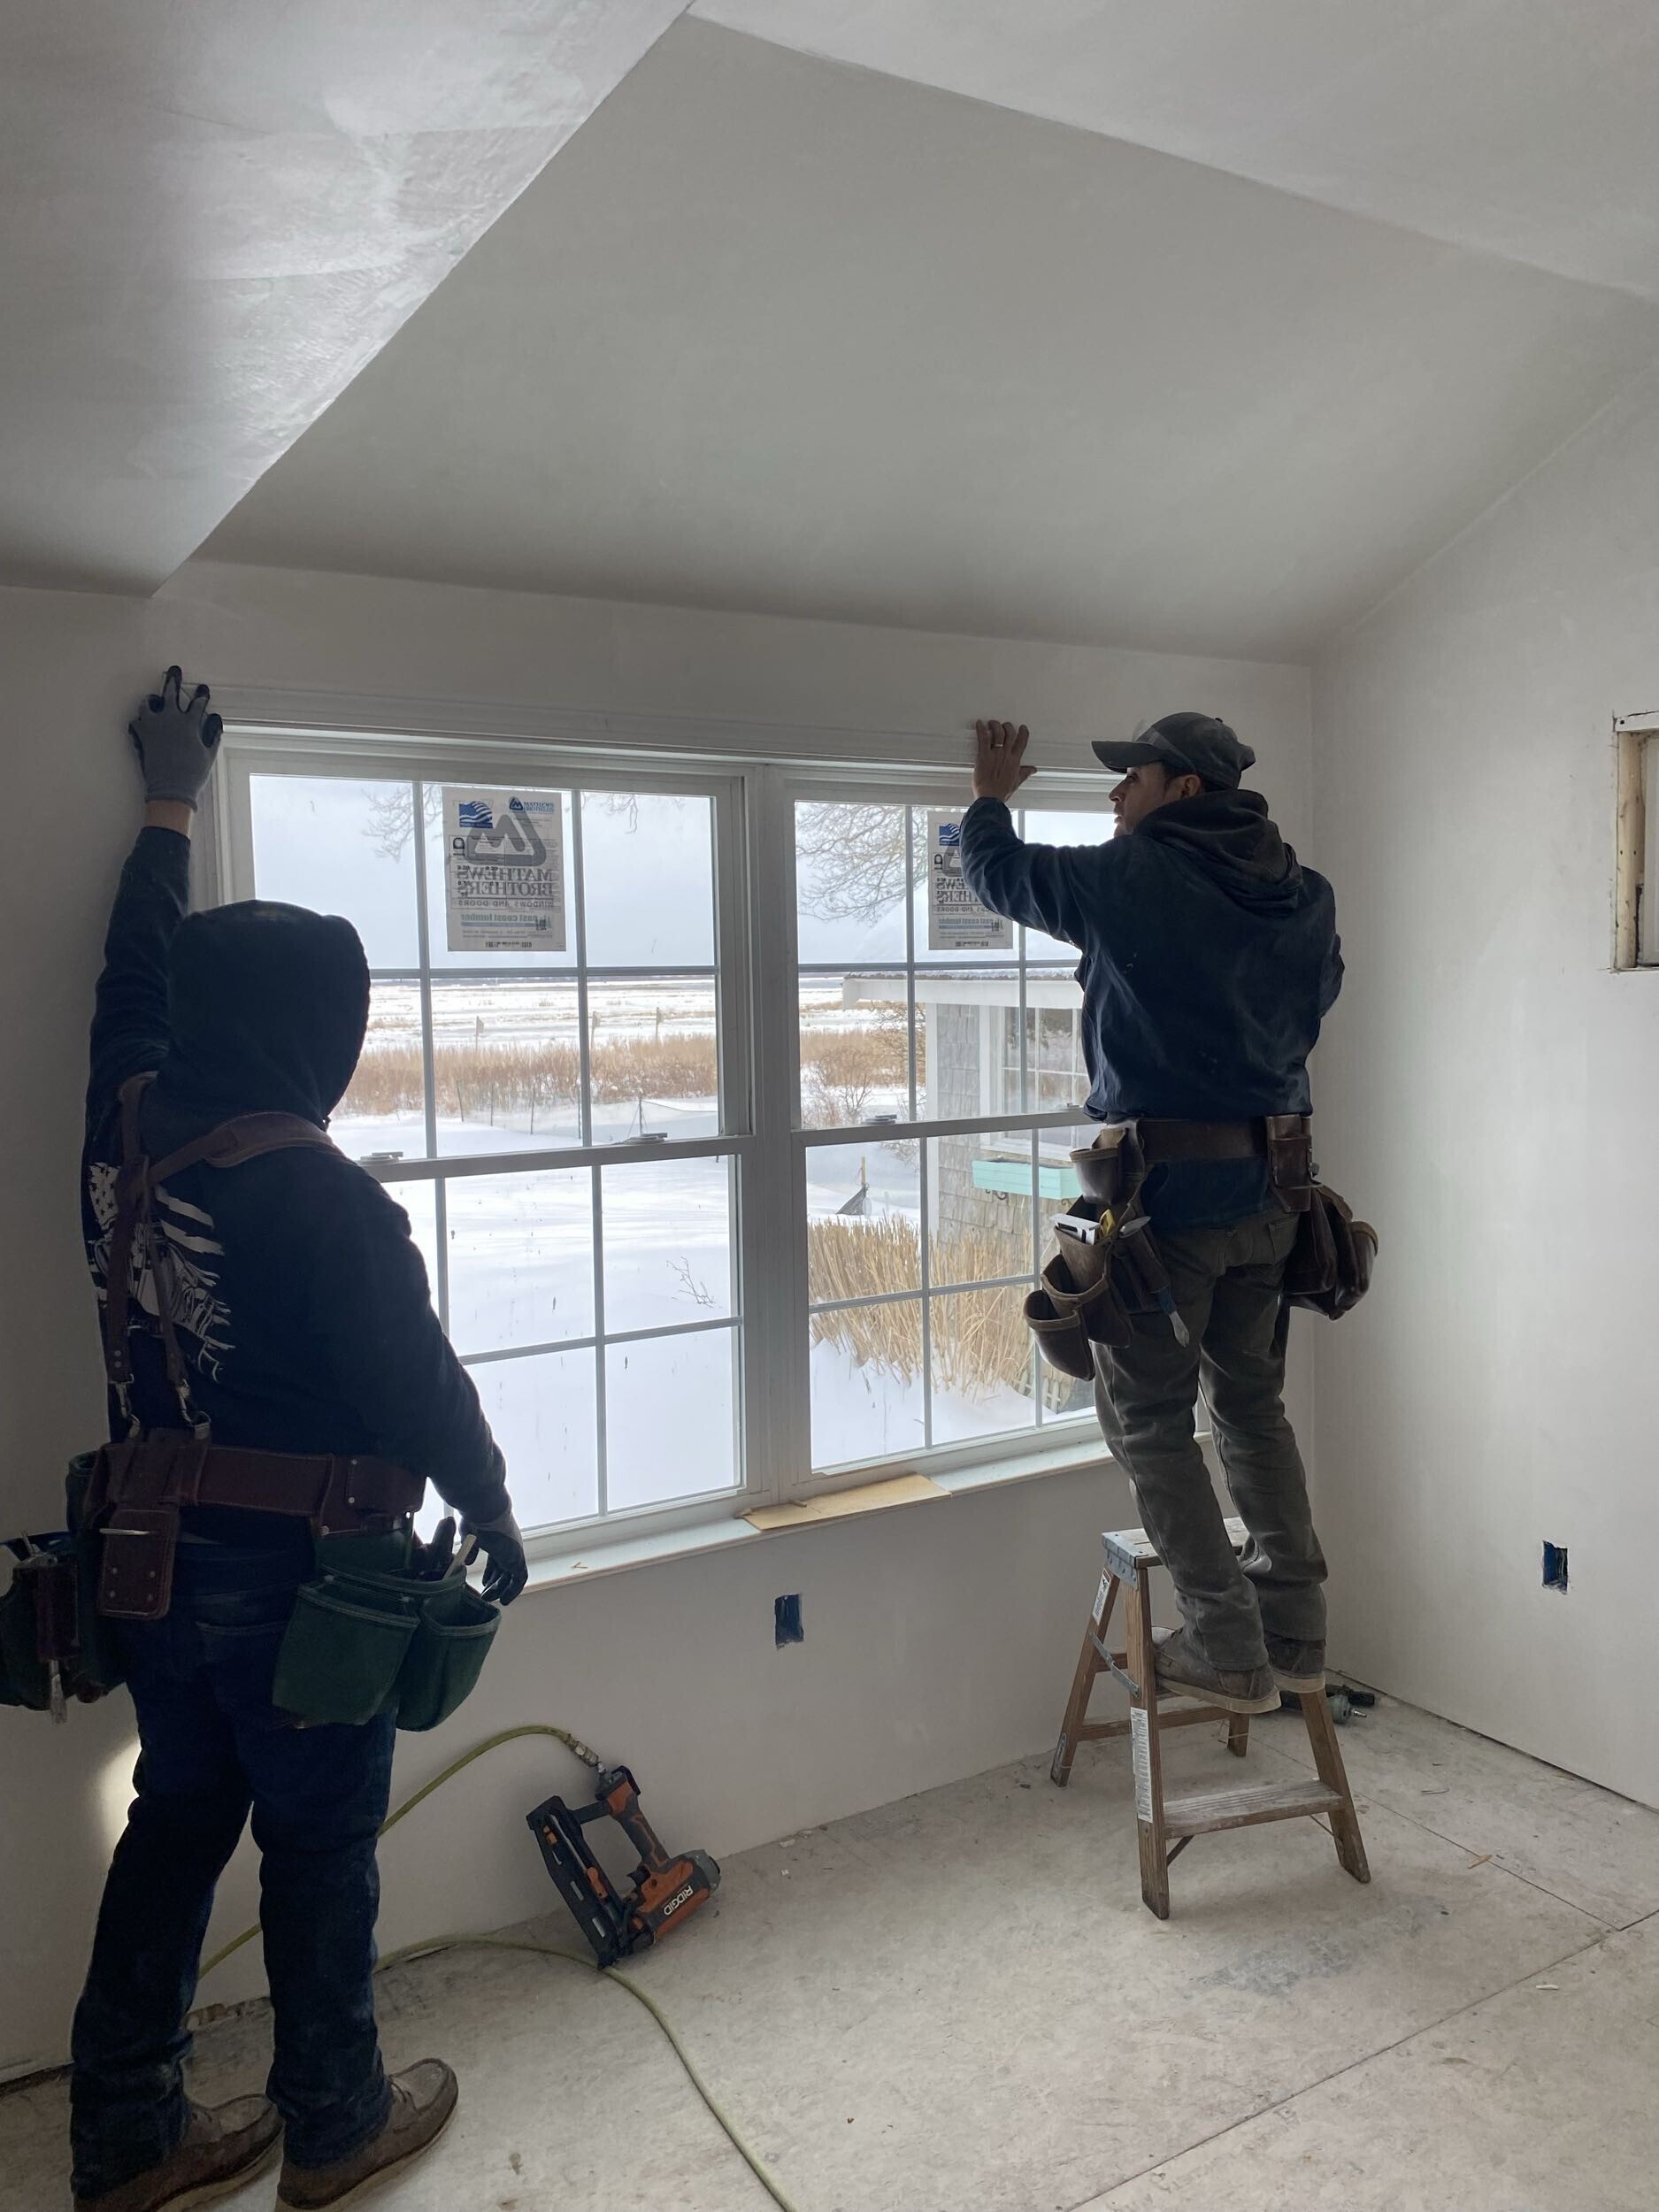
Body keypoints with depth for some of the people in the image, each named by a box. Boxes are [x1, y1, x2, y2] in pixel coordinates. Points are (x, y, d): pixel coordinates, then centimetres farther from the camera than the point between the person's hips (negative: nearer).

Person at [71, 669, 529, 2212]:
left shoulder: (122, 1135, -5)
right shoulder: (324, 1200, -25)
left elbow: (132, 971, 12)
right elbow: (419, 1381, -18)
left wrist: (169, 805, 25)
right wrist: (491, 1513, -1)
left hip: (152, 1560, 7)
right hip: (294, 1577, -7)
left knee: (173, 1825, 21)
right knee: (319, 1846, 12)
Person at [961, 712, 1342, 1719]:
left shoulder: (1134, 876, -10)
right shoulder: (1306, 895, 8)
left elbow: (999, 871, 6)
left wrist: (992, 796, 26)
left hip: (1169, 1184, -7)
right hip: (1271, 1186, 7)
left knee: (1149, 1417, 5)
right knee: (1253, 1404, 18)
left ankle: (1228, 1651, 5)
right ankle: (1295, 1634, 23)